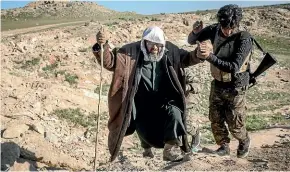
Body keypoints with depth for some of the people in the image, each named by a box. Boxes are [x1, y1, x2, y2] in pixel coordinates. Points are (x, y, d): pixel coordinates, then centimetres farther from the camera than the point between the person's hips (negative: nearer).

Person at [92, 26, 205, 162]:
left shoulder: (170, 51, -6)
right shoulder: (132, 51, -16)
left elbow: (187, 58, 7)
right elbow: (109, 61, -23)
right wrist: (103, 45, -44)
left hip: (162, 101, 1)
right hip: (141, 105, -1)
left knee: (174, 113, -28)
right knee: (147, 134, 0)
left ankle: (169, 150, -9)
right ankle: (147, 147, 40)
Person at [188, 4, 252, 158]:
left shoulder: (244, 39, -24)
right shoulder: (214, 30, -10)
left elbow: (234, 68, -31)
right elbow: (191, 41, 1)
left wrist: (210, 57, -39)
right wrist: (196, 31, -23)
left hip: (235, 88, -4)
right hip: (217, 84, 4)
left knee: (235, 124, 5)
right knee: (215, 119, 10)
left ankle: (244, 142, 36)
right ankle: (223, 146, 33)